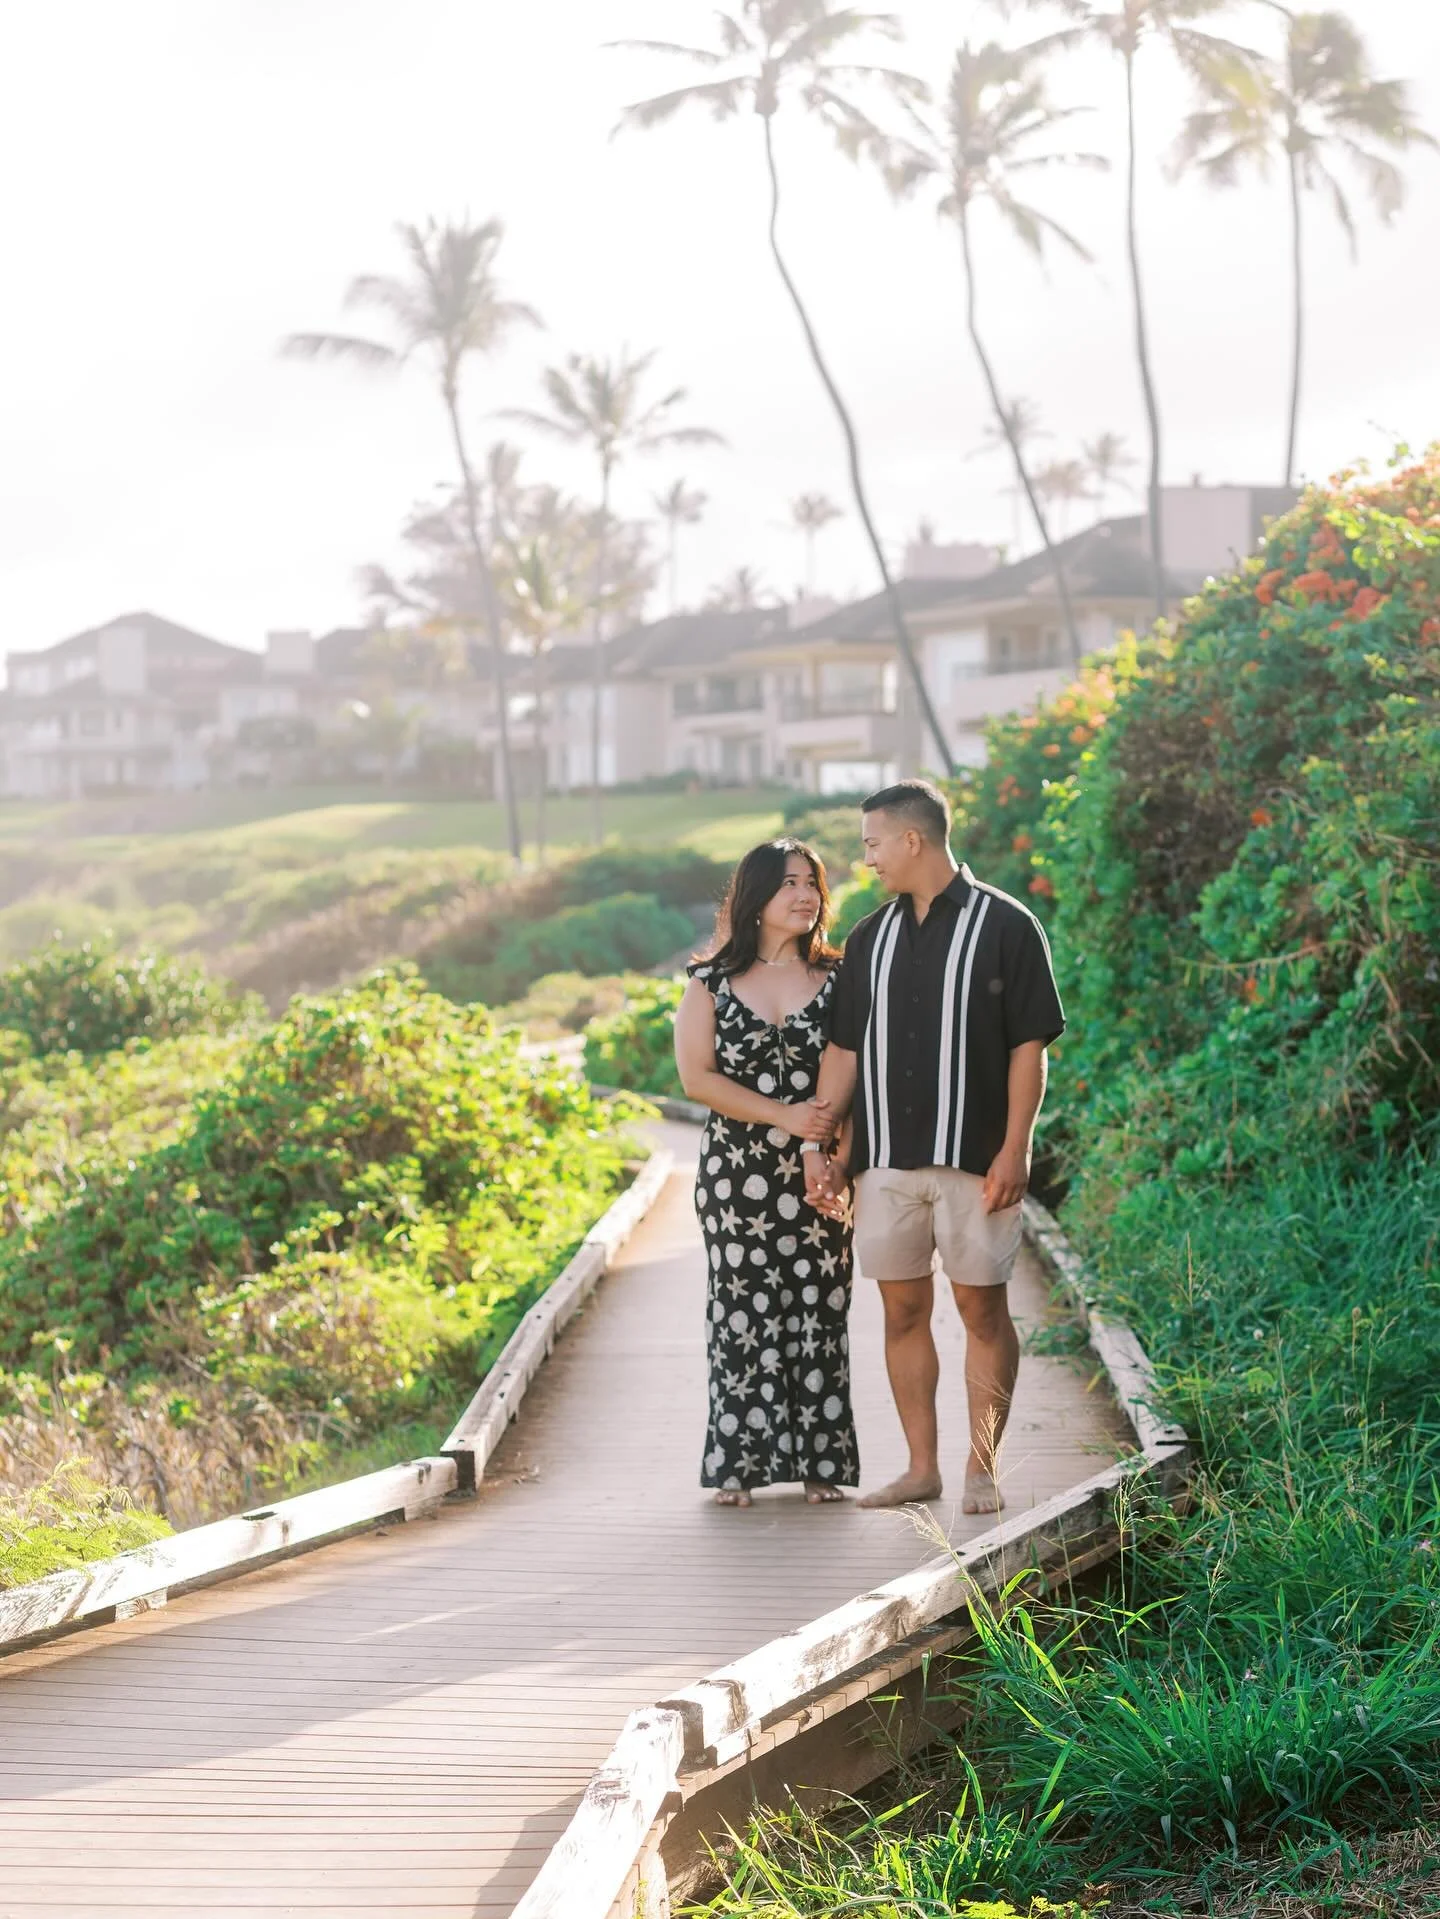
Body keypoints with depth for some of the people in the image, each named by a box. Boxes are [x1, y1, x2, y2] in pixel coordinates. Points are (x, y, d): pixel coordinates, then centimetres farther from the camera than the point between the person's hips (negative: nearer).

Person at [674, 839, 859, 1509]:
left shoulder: (836, 979, 5)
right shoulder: (712, 982, 4)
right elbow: (697, 1076, -4)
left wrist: (833, 1155, -14)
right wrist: (785, 1115, -13)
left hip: (818, 1172, 1)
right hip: (736, 1174, 0)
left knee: (819, 1314, 1)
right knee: (742, 1314, 0)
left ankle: (819, 1464, 8)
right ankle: (738, 1465, 5)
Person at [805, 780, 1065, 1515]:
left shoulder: (1005, 927, -3)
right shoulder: (871, 937, 12)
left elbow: (1029, 1047, -5)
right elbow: (843, 1048, 14)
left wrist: (1015, 1150, -12)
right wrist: (821, 1146, 7)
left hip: (972, 1155, -5)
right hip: (885, 1157, 5)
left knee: (982, 1305, 0)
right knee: (902, 1308, 6)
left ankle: (982, 1467, 8)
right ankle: (922, 1466, 13)